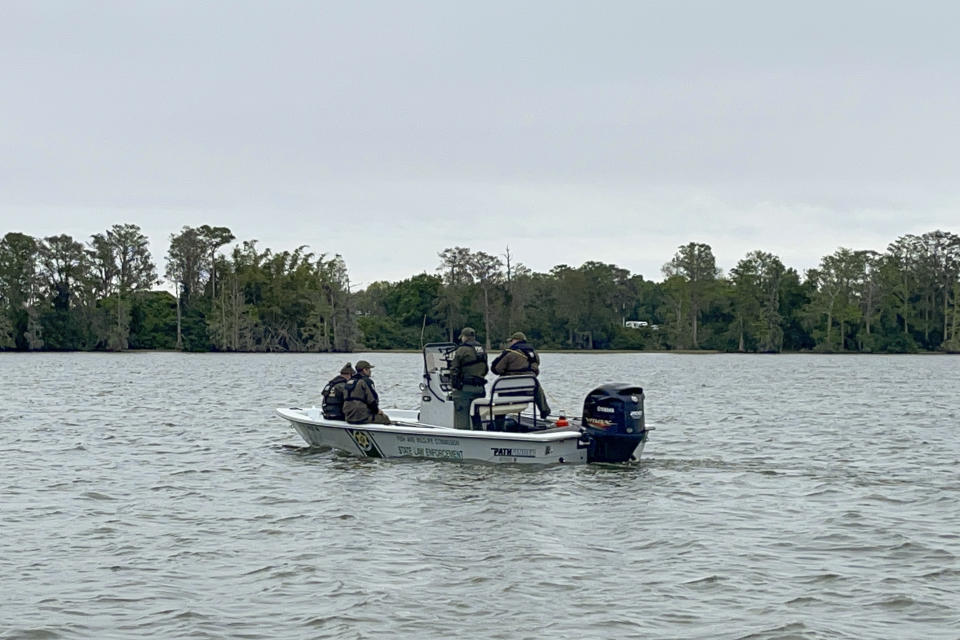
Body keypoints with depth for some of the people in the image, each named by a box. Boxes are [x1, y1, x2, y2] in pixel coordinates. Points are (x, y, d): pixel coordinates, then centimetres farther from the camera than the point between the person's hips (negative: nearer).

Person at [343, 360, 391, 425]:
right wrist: (377, 411, 6)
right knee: (384, 418, 4)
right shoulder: (366, 381, -11)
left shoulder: (348, 382, 16)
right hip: (362, 417, -9)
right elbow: (372, 400, -14)